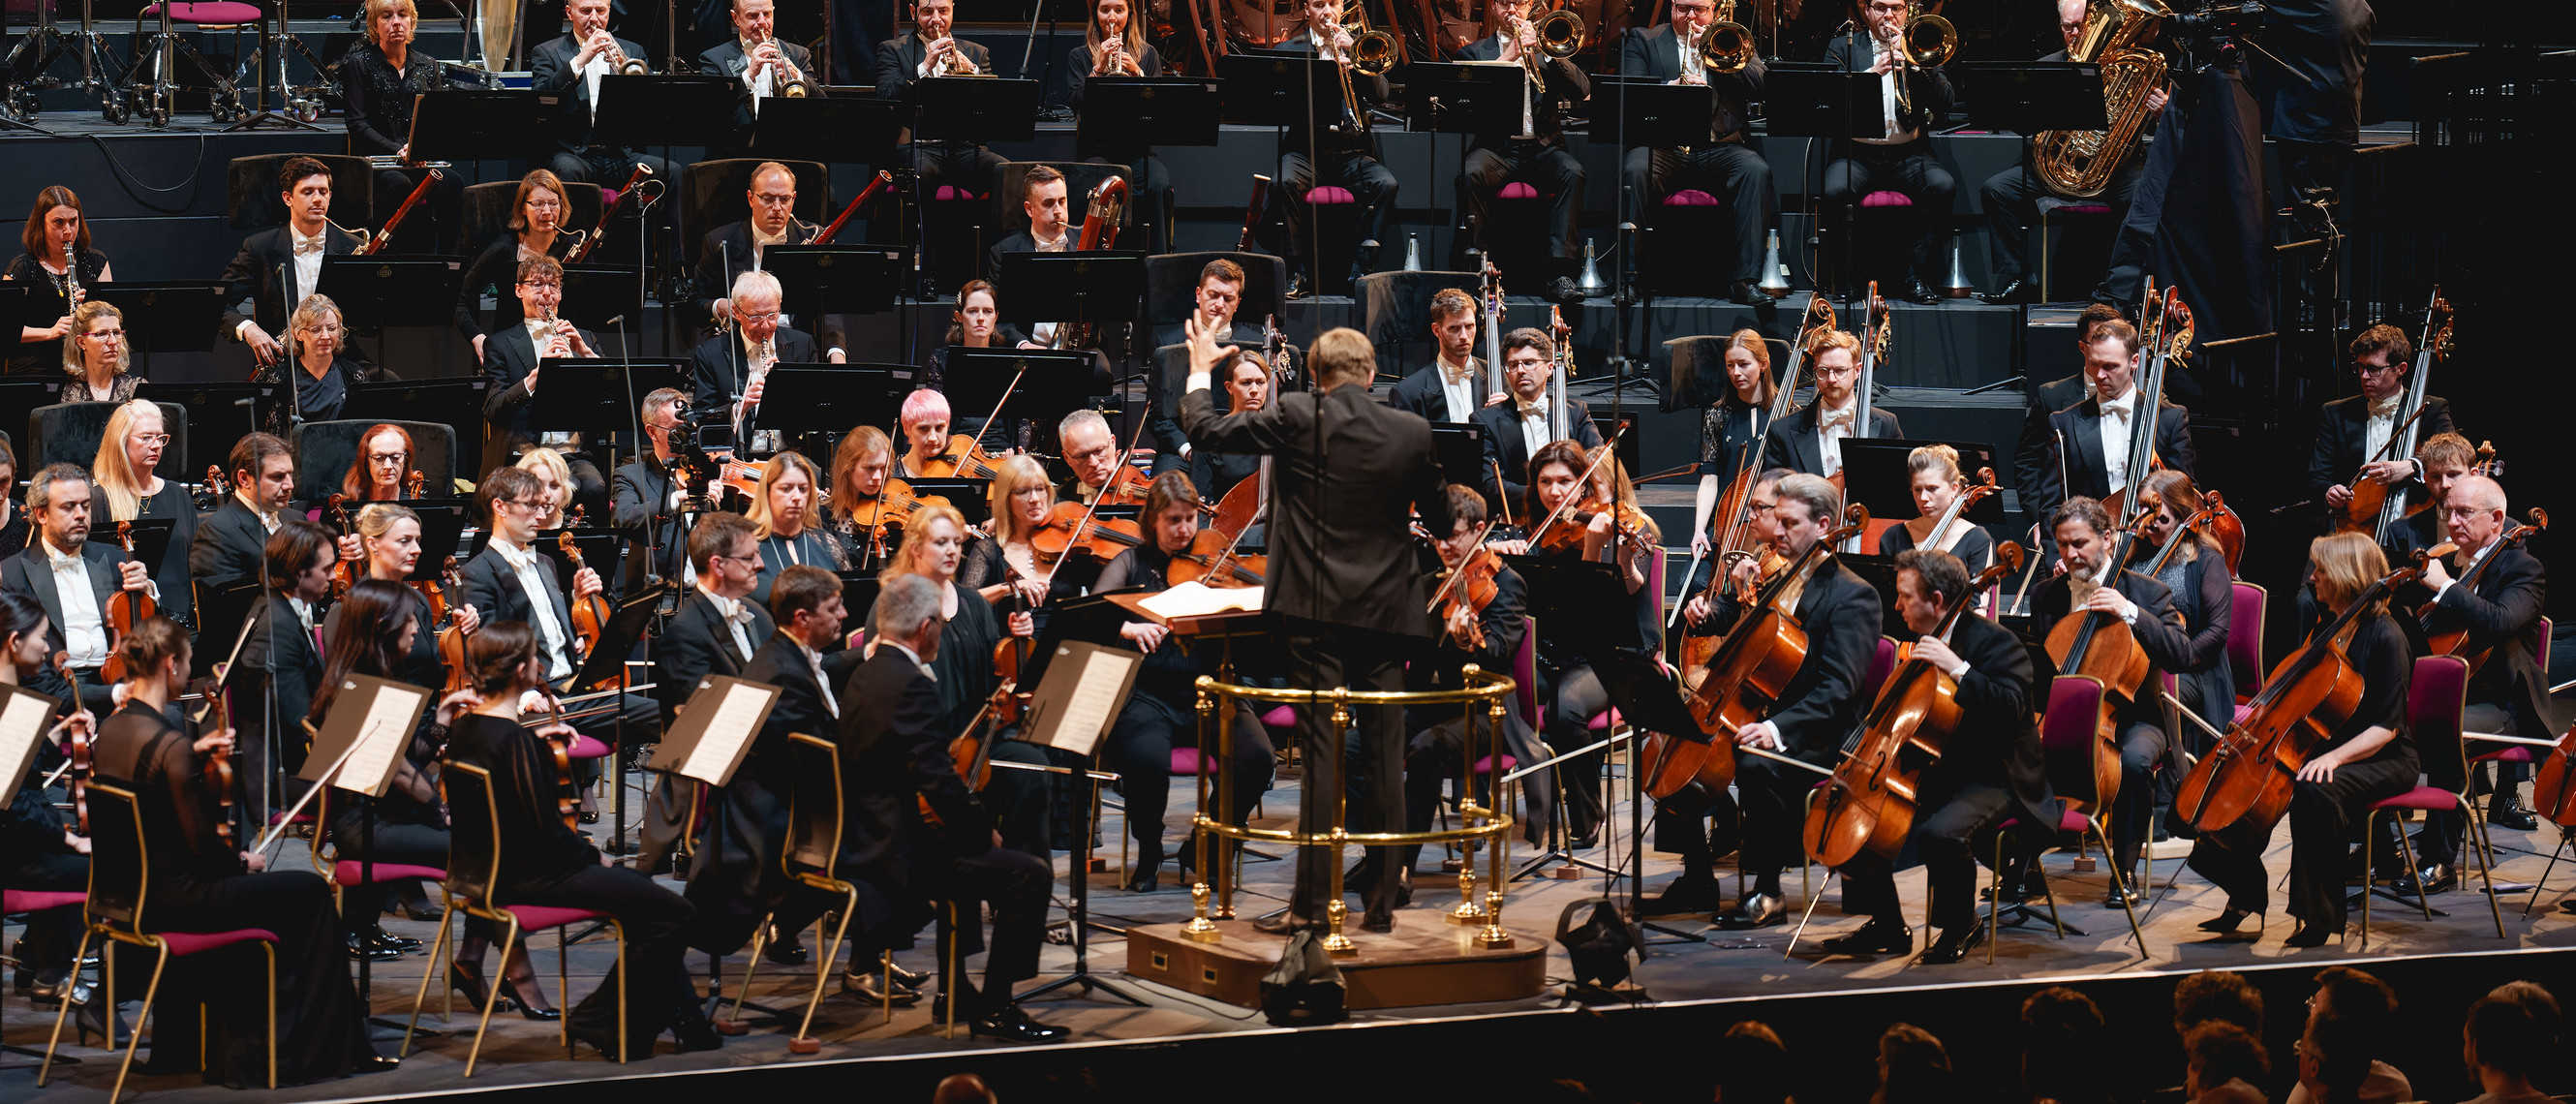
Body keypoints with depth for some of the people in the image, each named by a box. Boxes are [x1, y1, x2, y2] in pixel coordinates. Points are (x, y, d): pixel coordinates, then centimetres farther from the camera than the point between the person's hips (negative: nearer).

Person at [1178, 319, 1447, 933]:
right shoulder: (1412, 433, 1)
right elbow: (1439, 520, 11)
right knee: (1384, 755, 8)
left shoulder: (1297, 418, -7)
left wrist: (1199, 374, 17)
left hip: (1316, 611, -3)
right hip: (1386, 613, 3)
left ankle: (1313, 901, -5)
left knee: (1323, 753, -4)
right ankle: (1383, 897, 12)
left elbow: (1205, 431, 0)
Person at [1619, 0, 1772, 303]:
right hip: (1663, 146, -1)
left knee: (1756, 170, -29)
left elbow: (1762, 86, 2)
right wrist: (1671, 87, -16)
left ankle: (1746, 278, -28)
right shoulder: (1643, 40, 16)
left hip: (1719, 147, 1)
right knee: (1634, 170, -33)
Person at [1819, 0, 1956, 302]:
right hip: (1857, 152, -1)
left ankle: (1917, 276, -15)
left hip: (1909, 153, 1)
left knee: (1943, 186, -28)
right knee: (1834, 191, -32)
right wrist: (1872, 73, -17)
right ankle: (1847, 276, -12)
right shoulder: (1843, 47, 10)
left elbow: (1945, 104, -1)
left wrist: (1916, 61, -12)